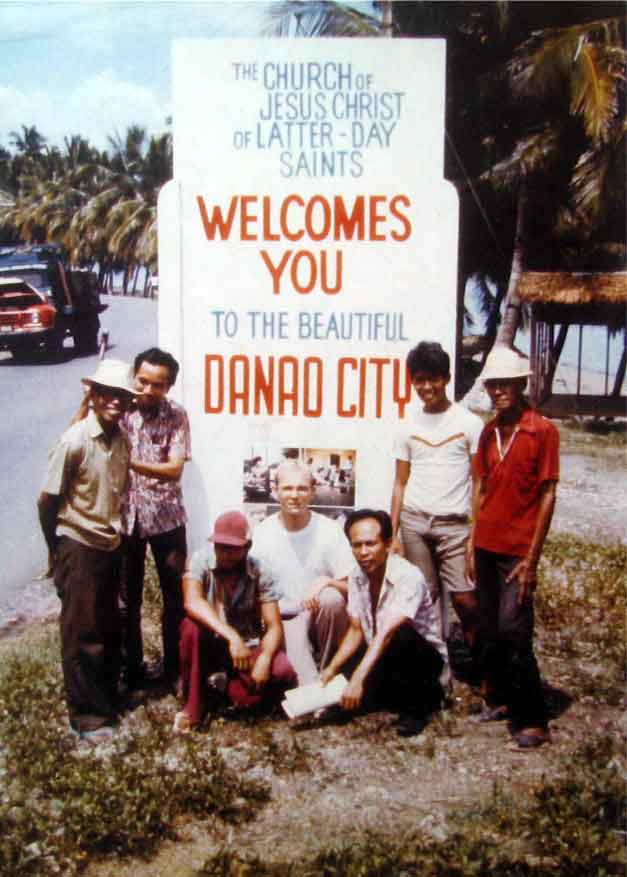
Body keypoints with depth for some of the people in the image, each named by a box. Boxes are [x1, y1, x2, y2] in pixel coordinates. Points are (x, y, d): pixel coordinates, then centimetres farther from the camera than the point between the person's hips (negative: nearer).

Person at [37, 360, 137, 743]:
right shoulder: (75, 441, -18)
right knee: (83, 635, 5)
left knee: (110, 629, 17)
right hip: (79, 549, -6)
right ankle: (88, 716, 18)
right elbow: (48, 502, -12)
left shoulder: (123, 440, 1)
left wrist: (117, 535, 8)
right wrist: (58, 551, -2)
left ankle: (107, 699, 35)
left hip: (110, 548, 6)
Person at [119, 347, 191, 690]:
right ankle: (131, 667, 25)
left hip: (165, 516, 0)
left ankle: (173, 665, 27)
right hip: (125, 516, 1)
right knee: (127, 598, 10)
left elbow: (174, 469, -13)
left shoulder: (176, 416, -6)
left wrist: (130, 462, -25)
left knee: (175, 595, 9)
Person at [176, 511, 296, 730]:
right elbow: (192, 602, -34)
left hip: (248, 645, 1)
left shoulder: (258, 571, -11)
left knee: (282, 671, -28)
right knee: (191, 627, -33)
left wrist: (264, 658, -34)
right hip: (211, 644, -1)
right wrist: (231, 637, -44)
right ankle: (194, 703, -13)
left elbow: (274, 626, -12)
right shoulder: (201, 560, -15)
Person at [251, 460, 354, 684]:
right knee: (294, 636, -32)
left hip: (324, 618, 1)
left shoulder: (329, 530, -4)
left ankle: (328, 672, -10)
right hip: (285, 620, -1)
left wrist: (326, 581, -24)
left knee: (332, 598, -30)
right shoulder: (262, 534, -2)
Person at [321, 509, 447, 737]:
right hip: (383, 658, 7)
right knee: (341, 693, -14)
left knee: (400, 635, -36)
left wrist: (358, 678, -45)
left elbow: (387, 633, -38)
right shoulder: (357, 576, -6)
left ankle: (416, 704, -10)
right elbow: (355, 631, -2)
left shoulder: (408, 577, -28)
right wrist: (332, 668, -14)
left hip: (424, 658, -7)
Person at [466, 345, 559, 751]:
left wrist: (532, 559, -12)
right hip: (486, 546, 6)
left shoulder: (543, 430, -7)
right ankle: (499, 699, 27)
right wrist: (472, 542, 9)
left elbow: (547, 496, -8)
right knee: (489, 630, 10)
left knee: (513, 630, -9)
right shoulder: (489, 432, 10)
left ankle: (533, 721, 2)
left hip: (518, 550, -5)